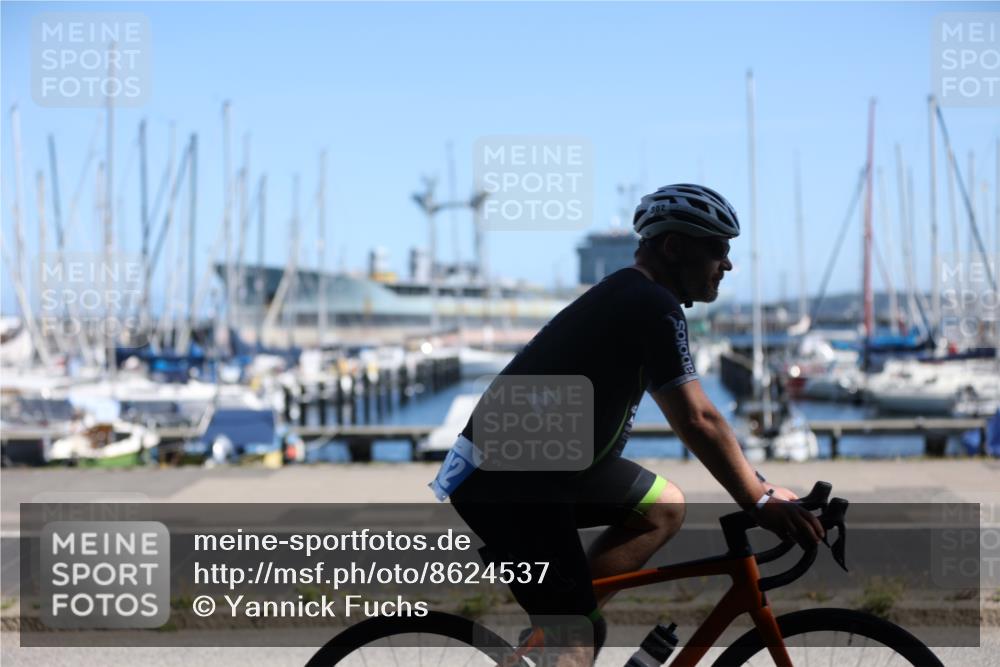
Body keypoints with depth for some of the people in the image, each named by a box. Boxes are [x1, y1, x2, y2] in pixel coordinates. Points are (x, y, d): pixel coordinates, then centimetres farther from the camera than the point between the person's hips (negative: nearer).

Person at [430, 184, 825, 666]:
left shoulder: (630, 299, 15)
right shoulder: (653, 307, -16)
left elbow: (696, 419, 21)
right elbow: (696, 422, -21)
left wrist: (761, 488, 18)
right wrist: (761, 502, -14)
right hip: (505, 482, -10)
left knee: (663, 509, 15)